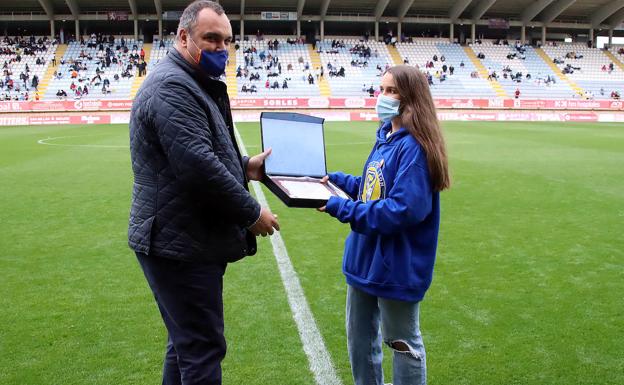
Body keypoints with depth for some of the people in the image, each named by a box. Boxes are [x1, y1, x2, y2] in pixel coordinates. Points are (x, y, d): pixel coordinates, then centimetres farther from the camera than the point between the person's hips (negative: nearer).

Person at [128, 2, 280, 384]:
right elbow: (199, 167, -26)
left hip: (186, 240, 11)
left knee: (188, 343, 20)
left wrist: (245, 167, 10)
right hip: (182, 244, -11)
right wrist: (252, 213, -15)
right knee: (202, 350, -2)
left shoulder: (192, 85, 18)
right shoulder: (172, 87, -17)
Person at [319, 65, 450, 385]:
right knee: (360, 336, 22)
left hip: (396, 264, -9)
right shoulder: (386, 136, 6)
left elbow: (405, 209, -28)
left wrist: (345, 210, -24)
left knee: (402, 342, 11)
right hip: (366, 257, 9)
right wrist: (339, 180, 3)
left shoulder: (413, 146, -22)